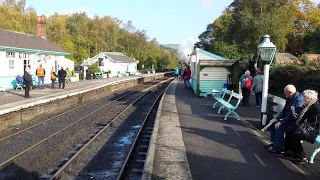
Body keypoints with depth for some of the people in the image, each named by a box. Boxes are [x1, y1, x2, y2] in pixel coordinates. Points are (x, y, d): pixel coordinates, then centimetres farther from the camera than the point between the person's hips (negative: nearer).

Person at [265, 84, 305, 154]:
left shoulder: (299, 100, -27)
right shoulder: (290, 98, 4)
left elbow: (293, 116, -30)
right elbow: (284, 110, 9)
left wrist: (281, 122, -26)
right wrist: (276, 119, 0)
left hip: (294, 122, -10)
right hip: (288, 119, 10)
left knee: (279, 127, -25)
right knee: (273, 123, 5)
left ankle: (278, 147, -12)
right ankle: (274, 142, 13)